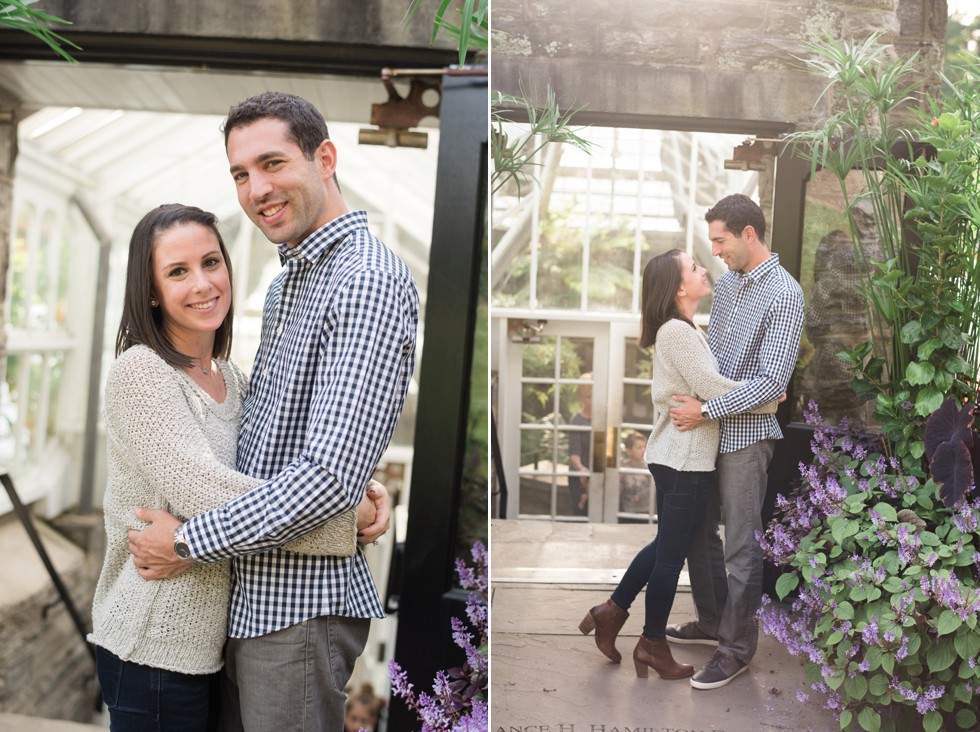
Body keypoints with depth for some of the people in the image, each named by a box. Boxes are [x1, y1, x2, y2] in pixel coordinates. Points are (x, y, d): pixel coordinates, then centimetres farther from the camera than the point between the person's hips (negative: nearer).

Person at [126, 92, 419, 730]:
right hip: (248, 593, 9)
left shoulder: (370, 281, -19)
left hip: (302, 604, -9)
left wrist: (190, 542, -16)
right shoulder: (287, 283, 15)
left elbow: (329, 479, -26)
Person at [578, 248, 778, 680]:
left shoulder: (683, 330, 13)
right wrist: (770, 398, -11)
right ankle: (653, 645, 18)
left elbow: (706, 382, 11)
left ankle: (612, 612, 28)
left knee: (666, 545, 21)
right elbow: (713, 389, -22)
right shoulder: (678, 331, -18)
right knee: (672, 553, 4)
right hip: (685, 459, -10)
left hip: (676, 455, 10)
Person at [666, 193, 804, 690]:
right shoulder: (726, 282, 8)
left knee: (740, 546, 2)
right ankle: (712, 622, 35)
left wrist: (706, 412, -20)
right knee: (697, 530, 17)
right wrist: (689, 400, 9)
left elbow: (772, 381, -21)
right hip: (707, 429, 8)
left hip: (745, 434, -8)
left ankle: (737, 647, 17)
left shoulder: (784, 294, -16)